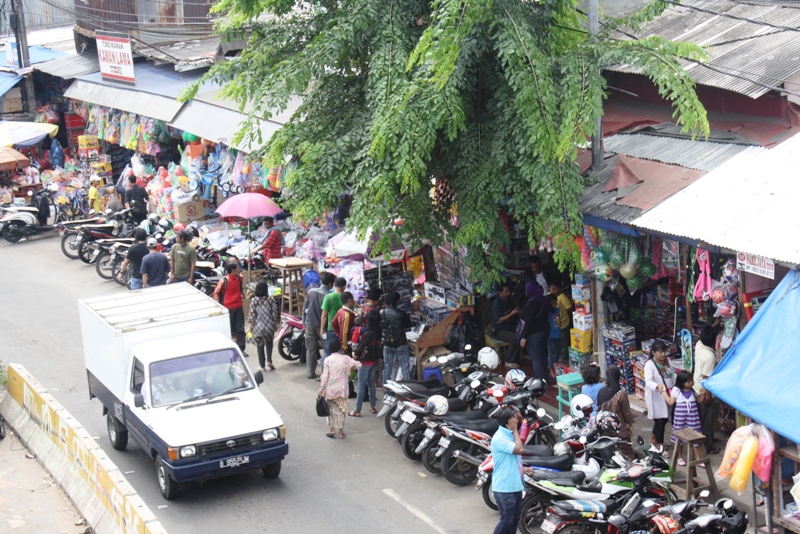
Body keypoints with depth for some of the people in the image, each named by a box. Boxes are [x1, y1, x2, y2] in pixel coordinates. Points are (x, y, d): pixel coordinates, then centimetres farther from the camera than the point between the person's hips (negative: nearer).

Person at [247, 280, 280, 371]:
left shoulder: (254, 300, -11)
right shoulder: (271, 299, -6)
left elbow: (252, 315, -9)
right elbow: (275, 313, -1)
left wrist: (250, 327, 1)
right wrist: (275, 324, 13)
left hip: (258, 326, -2)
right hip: (269, 325, 2)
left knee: (260, 345, 10)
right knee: (269, 342, 23)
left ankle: (262, 366, 13)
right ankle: (269, 360, 8)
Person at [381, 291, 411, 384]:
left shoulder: (381, 313, -7)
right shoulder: (401, 313, -16)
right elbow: (408, 325, -3)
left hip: (387, 344, 3)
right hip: (400, 343, -3)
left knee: (387, 367, 13)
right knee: (404, 367, 4)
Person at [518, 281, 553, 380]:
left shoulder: (531, 303, -22)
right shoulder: (544, 300, 5)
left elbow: (529, 322, -23)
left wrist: (524, 337, -18)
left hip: (534, 334, -9)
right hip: (544, 330, 9)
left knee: (536, 358, -2)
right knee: (542, 356, 19)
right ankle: (544, 378, 28)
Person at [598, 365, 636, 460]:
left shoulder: (601, 392, -8)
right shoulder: (622, 393, -21)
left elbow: (599, 409, 3)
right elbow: (627, 412, -12)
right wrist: (630, 424, 5)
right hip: (620, 430, -4)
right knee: (627, 453, 7)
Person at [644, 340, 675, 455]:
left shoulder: (667, 362, 6)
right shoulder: (650, 364, -16)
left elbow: (672, 376, 18)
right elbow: (648, 381, -30)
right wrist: (657, 386, -47)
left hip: (668, 395, 7)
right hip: (656, 396, -7)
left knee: (665, 419, 15)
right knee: (660, 420, -4)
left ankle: (654, 438, 37)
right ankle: (660, 446, 8)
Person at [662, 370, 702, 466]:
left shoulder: (694, 390, 3)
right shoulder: (676, 390, -6)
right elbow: (671, 402, -1)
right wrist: (664, 393, -2)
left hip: (692, 416, 2)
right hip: (680, 416, -2)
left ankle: (697, 458, 12)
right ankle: (680, 457, 26)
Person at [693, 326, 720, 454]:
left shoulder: (699, 345, -7)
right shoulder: (710, 356, -29)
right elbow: (707, 378, -26)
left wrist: (715, 324, 16)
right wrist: (708, 395, -20)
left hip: (697, 389, 9)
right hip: (705, 392, -9)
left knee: (701, 418, 21)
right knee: (707, 420, 5)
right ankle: (708, 446, 15)